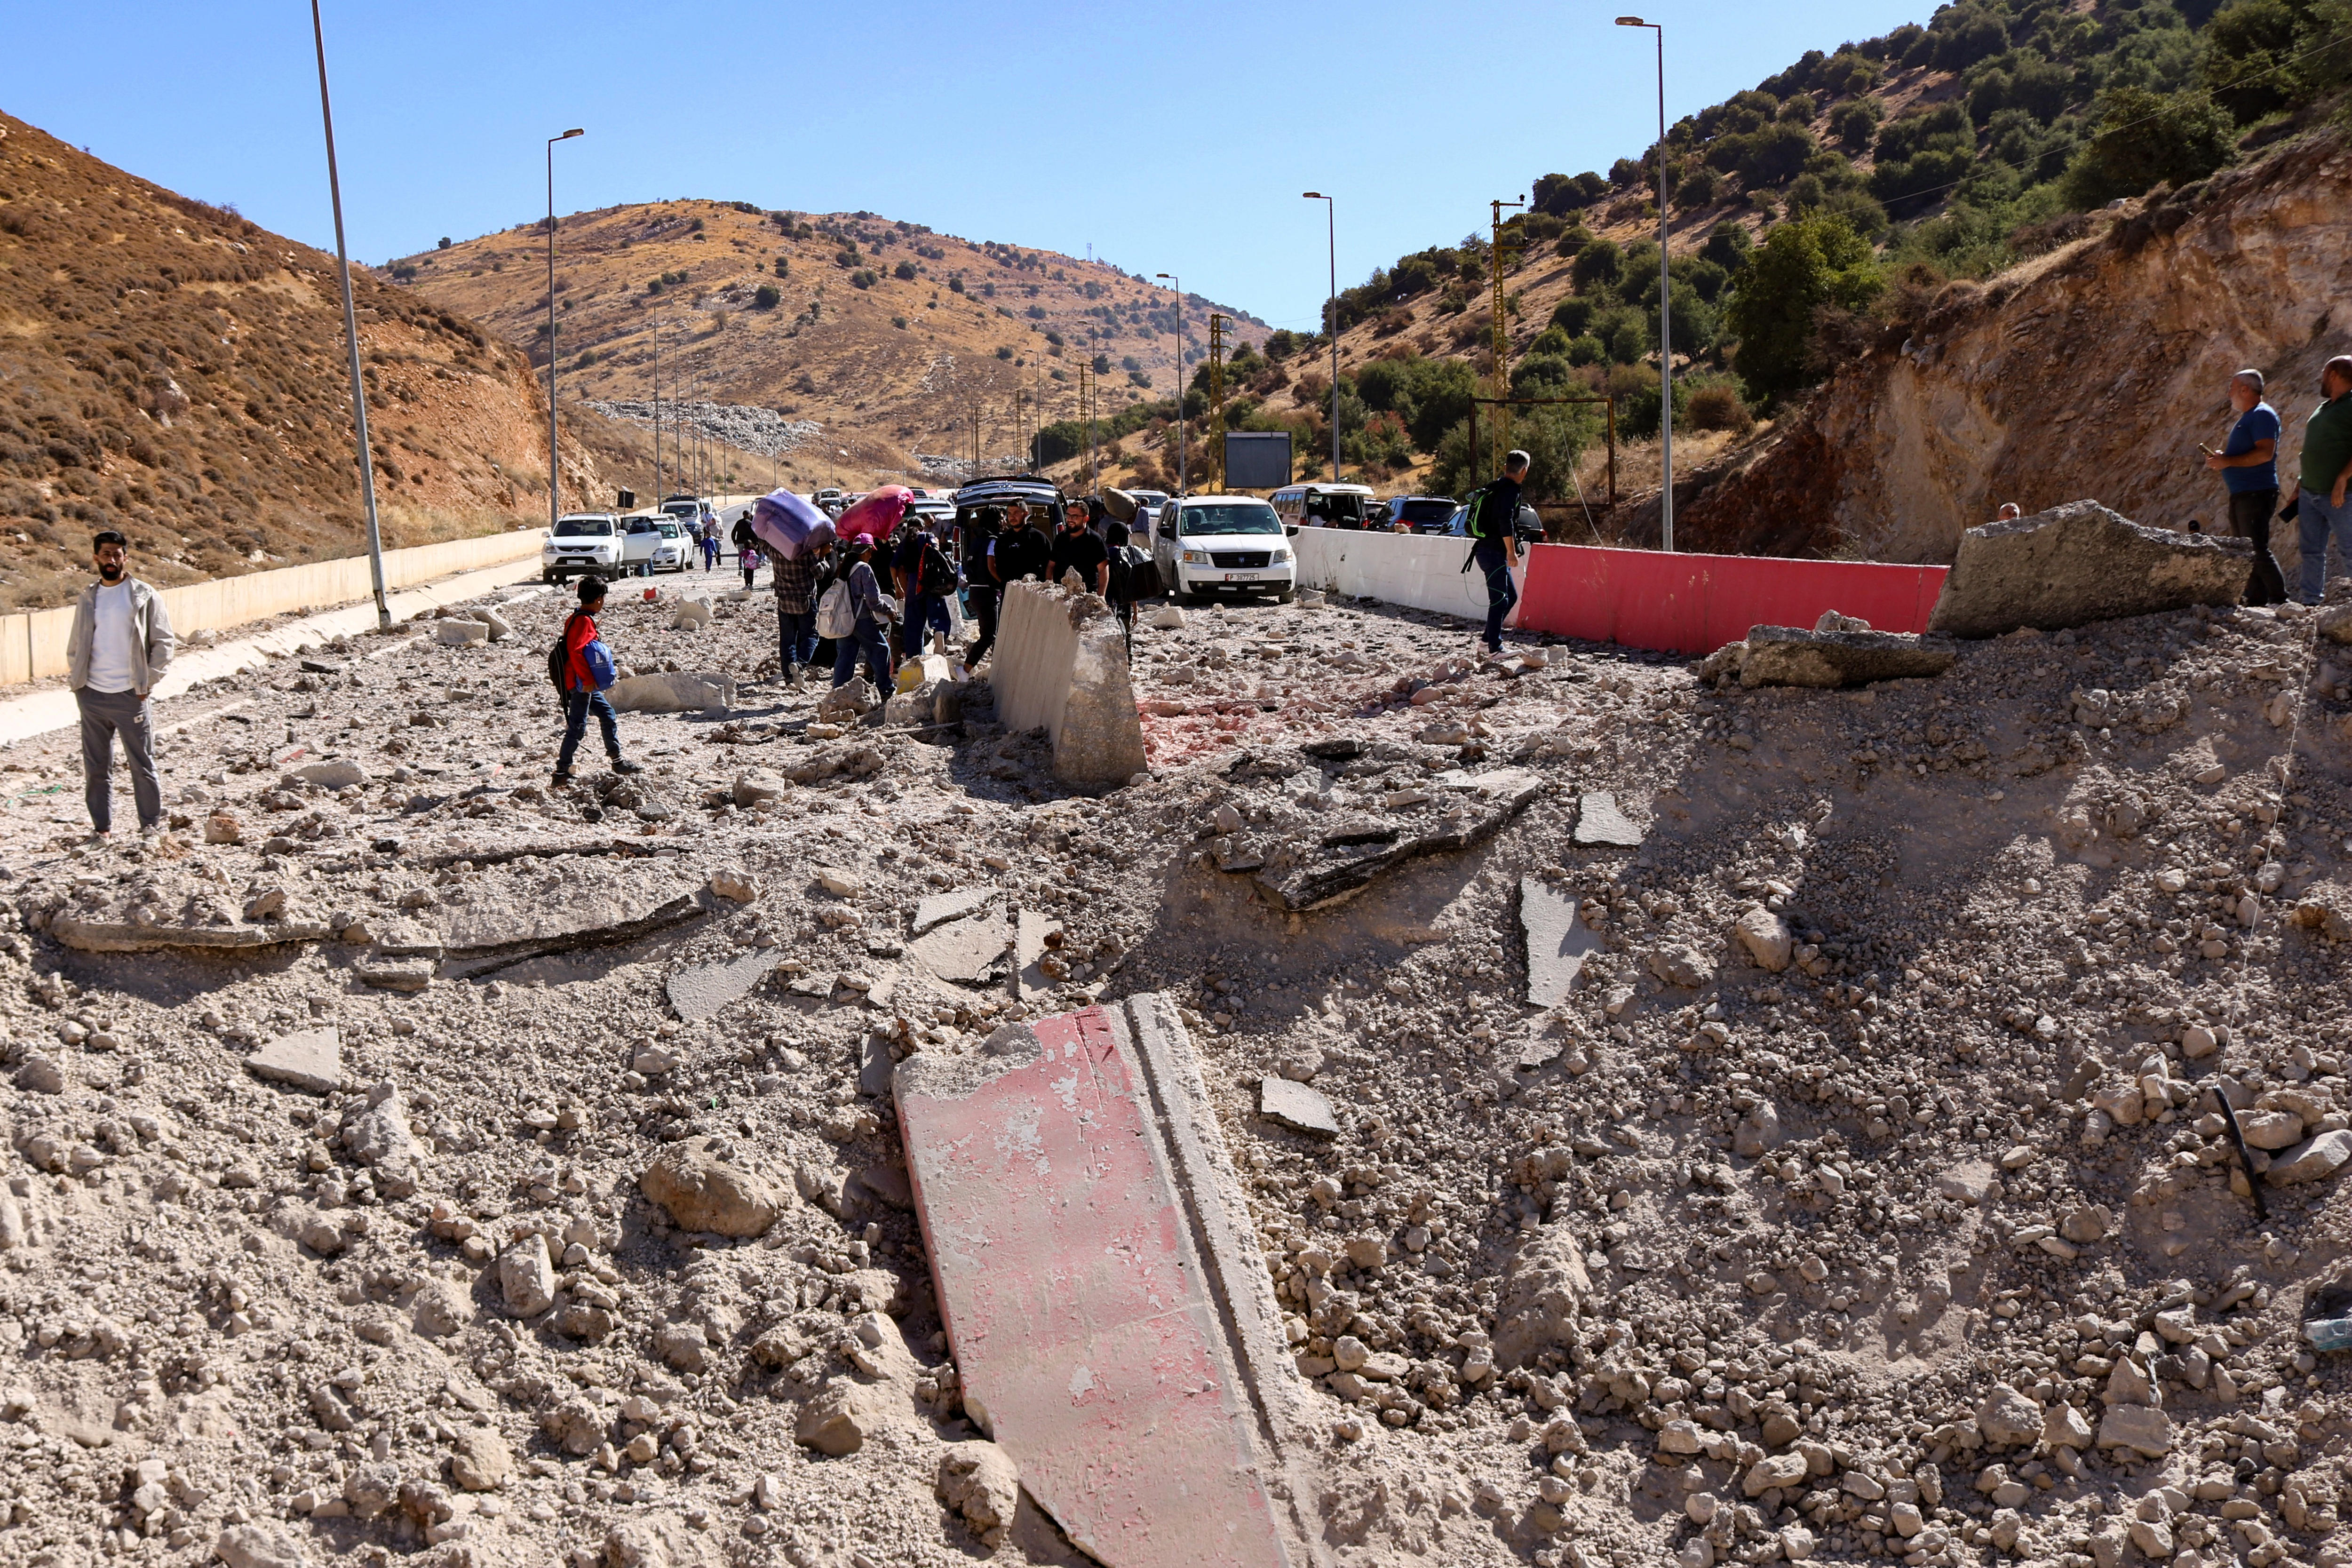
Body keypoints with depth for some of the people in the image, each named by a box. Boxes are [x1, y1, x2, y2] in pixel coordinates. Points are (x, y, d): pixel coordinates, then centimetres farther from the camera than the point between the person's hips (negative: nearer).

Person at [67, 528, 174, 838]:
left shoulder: (144, 597, -2)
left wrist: (146, 683, -5)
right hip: (91, 696, 4)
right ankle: (102, 827, 17)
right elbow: (75, 646, 18)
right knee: (96, 768, 8)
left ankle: (151, 824, 13)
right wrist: (75, 679, 7)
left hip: (130, 696, -4)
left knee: (142, 765, 2)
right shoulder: (87, 598, 10)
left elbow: (164, 643, -1)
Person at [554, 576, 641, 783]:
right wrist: (587, 679, -24)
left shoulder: (580, 619, 14)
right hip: (581, 686, -10)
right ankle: (562, 772, -3)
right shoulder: (583, 621, -17)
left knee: (609, 717, 17)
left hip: (588, 686, 10)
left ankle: (617, 761, 26)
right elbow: (575, 651, -26)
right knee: (577, 727, -7)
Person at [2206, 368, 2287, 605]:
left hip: (2257, 493, -11)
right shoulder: (2246, 417, 21)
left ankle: (2280, 600, -14)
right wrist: (2220, 459, 10)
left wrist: (2228, 461, -19)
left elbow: (2265, 453, -22)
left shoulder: (2263, 415, -11)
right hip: (2241, 494, 11)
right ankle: (2256, 599, 12)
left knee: (2258, 549, -15)